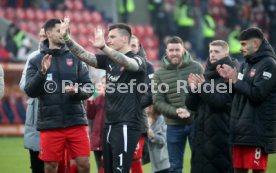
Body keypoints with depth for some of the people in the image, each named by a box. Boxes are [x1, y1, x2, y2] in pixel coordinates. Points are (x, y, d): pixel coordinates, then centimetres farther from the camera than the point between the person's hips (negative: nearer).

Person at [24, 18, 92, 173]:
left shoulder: (75, 58, 8)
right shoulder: (36, 61, 5)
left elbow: (89, 88, 5)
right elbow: (30, 91, -4)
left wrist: (77, 91, -16)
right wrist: (42, 72, -19)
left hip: (76, 121, 1)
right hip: (50, 123, -1)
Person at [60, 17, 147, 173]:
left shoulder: (137, 61, -8)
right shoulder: (108, 60, 12)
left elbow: (125, 62, -30)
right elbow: (83, 55, 6)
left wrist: (103, 47, -46)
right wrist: (66, 37, -9)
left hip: (127, 125, -7)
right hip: (109, 124, 7)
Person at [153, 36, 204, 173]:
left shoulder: (196, 68, 1)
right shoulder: (159, 74, 1)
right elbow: (157, 102, -3)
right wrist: (175, 111, -19)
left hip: (196, 123, -1)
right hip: (174, 126, 1)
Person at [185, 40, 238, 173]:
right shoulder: (207, 75, 16)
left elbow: (221, 102, -15)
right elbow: (191, 105, 12)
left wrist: (204, 87, -22)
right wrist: (193, 89, -6)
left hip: (221, 135, -7)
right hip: (201, 133, 7)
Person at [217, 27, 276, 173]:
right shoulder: (246, 64, 17)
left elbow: (257, 94, -18)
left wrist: (235, 80, -9)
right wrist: (229, 79, 3)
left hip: (257, 131, -8)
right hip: (241, 128, 8)